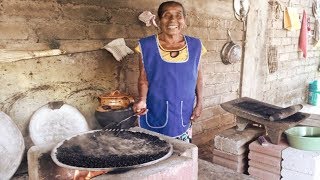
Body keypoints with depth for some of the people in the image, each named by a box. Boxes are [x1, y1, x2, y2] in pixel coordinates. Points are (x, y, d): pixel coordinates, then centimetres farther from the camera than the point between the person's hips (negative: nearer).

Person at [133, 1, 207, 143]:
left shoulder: (194, 45, -1)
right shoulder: (147, 46, -8)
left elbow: (198, 76, 7)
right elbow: (143, 78, -5)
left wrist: (199, 103, 4)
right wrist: (142, 100, -21)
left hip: (183, 112, 2)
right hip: (155, 113, -2)